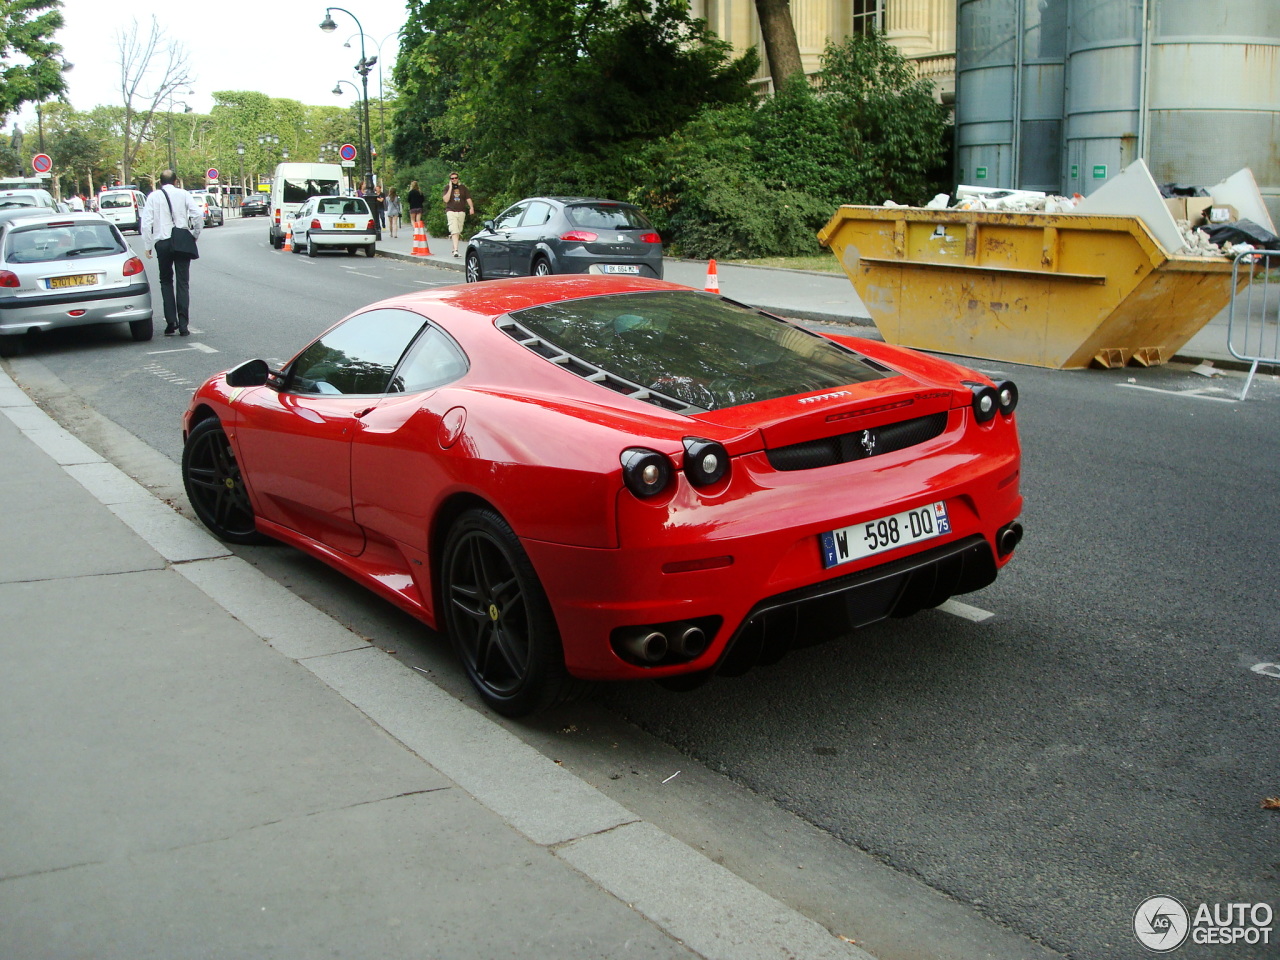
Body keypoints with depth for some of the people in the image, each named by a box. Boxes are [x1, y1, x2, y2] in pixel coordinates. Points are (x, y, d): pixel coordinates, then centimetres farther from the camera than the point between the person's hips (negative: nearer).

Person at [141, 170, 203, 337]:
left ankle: (171, 322, 2)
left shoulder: (153, 197, 5)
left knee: (166, 281, 13)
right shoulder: (183, 194, 3)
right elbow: (198, 214, -8)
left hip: (162, 242, 0)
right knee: (183, 283, 2)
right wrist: (195, 235, 4)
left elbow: (146, 223, -1)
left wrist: (148, 246, 3)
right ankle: (183, 325, -5)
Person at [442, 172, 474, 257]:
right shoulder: (447, 188, 3)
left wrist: (471, 207, -8)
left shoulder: (463, 188, 12)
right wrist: (450, 188, -11)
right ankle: (455, 250, -25)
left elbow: (468, 199, 9)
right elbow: (446, 200, -10)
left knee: (458, 232, 7)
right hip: (451, 211, -3)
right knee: (454, 231, -17)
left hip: (461, 212, 4)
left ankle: (454, 248, 20)